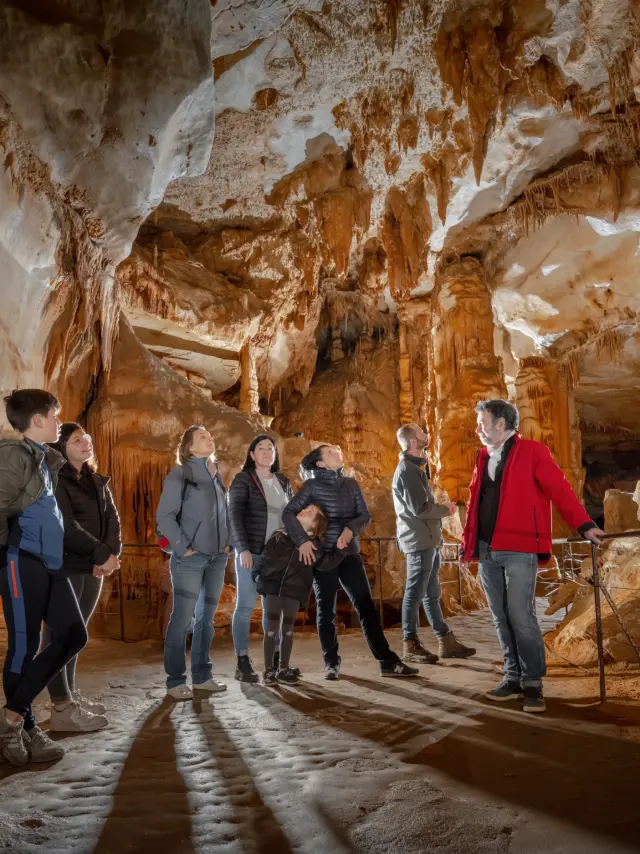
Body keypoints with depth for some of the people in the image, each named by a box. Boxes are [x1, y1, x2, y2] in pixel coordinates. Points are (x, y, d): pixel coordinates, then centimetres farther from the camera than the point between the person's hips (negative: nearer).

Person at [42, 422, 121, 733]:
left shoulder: (98, 482, 16)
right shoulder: (55, 481, -7)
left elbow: (112, 519, 9)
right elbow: (66, 527, -17)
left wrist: (111, 553, -8)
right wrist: (102, 555, -17)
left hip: (92, 568, 7)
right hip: (63, 568, -7)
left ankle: (70, 695, 20)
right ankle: (62, 709, -3)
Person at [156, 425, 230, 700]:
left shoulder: (217, 475, 14)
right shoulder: (180, 474, -6)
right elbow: (164, 515, -11)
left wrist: (227, 542, 6)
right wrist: (182, 548, -14)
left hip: (217, 557, 6)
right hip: (191, 557, -6)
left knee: (206, 617, 12)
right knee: (182, 617, -4)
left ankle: (202, 676, 21)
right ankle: (176, 681, 6)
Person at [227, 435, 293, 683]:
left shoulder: (283, 481, 14)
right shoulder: (242, 480, -2)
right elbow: (235, 516, -9)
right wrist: (243, 549, -18)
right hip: (251, 552, -5)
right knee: (245, 606, -2)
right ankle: (243, 663, 4)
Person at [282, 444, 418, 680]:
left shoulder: (351, 484, 10)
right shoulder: (312, 486, -3)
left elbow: (365, 515, 5)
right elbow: (288, 513, -10)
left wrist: (350, 528, -15)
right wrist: (302, 540, -20)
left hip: (350, 554, 4)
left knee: (366, 607, 1)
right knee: (326, 610, 4)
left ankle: (388, 661, 3)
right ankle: (331, 663, 15)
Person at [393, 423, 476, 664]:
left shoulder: (414, 467, 18)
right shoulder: (407, 469, -14)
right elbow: (419, 508, -20)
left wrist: (442, 508, 4)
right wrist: (446, 509, -5)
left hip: (428, 540, 10)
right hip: (419, 541, -10)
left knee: (431, 594, 12)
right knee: (415, 594, -3)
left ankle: (446, 641, 17)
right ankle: (410, 645, 4)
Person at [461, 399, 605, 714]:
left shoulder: (532, 451, -3)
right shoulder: (483, 459, 16)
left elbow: (559, 489, -8)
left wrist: (584, 525, -17)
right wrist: (467, 544, 18)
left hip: (519, 550, -6)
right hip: (487, 551, 6)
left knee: (521, 617, -6)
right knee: (501, 619, 10)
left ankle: (532, 683, 8)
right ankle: (513, 678, 21)